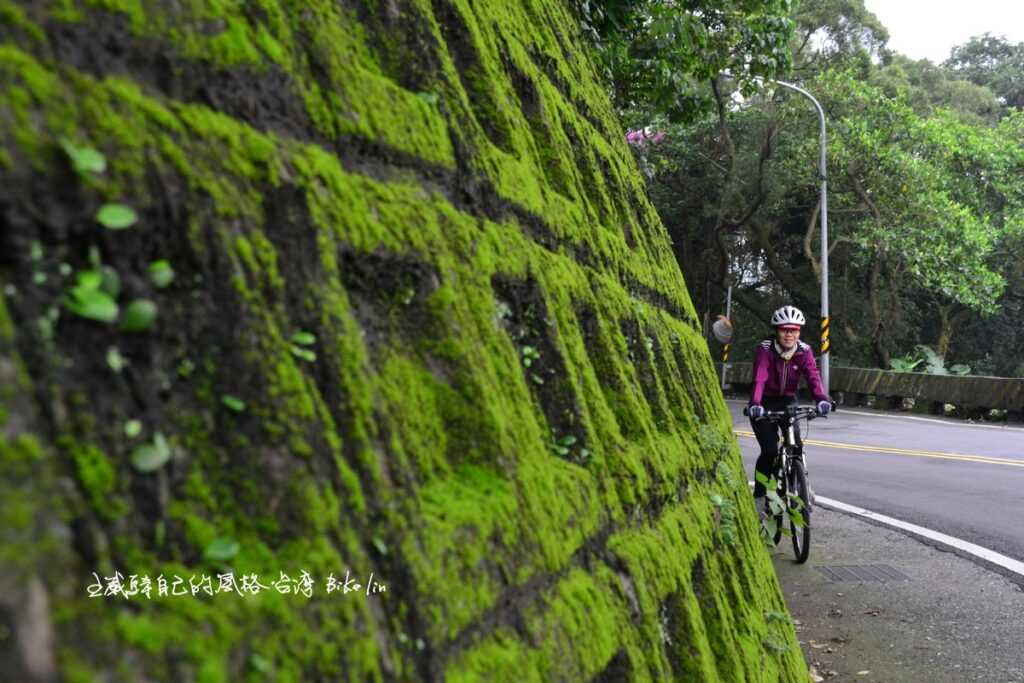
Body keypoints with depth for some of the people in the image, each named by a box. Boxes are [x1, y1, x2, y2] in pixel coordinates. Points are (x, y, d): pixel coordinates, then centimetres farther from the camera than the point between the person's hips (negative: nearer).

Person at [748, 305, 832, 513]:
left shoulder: (804, 351, -12)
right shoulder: (765, 349, -21)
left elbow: (813, 376, -26)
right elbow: (759, 379, -34)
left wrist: (822, 400, -45)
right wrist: (755, 404, -52)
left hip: (788, 401, 3)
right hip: (766, 403, -3)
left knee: (796, 446, -13)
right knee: (769, 450, -15)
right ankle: (759, 495, 1)